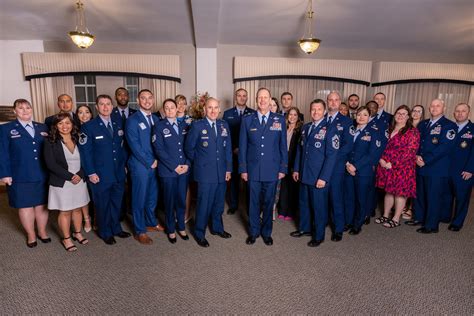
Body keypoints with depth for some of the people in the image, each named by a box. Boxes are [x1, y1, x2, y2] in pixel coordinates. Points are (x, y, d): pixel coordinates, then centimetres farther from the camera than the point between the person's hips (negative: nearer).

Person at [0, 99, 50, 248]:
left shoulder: (43, 127, 9)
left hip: (42, 175, 2)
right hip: (21, 177, -2)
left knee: (42, 205, 12)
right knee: (25, 206, 8)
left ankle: (42, 232, 26)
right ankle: (31, 235, 23)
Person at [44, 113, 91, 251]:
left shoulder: (78, 140, 5)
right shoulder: (51, 142, -7)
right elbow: (51, 164, -15)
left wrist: (80, 174, -13)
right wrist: (70, 176, -18)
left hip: (79, 181, 4)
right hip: (62, 183, -4)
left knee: (78, 209, 14)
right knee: (65, 212, 6)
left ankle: (77, 233, 32)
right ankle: (66, 238, 22)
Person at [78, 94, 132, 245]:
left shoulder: (118, 124, 6)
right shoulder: (88, 126, -8)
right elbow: (85, 151, -9)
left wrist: (124, 165, 8)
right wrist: (91, 173, -12)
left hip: (119, 173, 4)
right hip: (101, 175, -4)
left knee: (116, 203, 16)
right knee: (102, 204, 11)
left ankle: (116, 228, 35)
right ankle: (105, 233, 29)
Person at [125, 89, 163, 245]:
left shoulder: (156, 119, 10)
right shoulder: (132, 120, -9)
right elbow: (134, 146, -15)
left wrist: (157, 160, -2)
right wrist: (150, 162, -13)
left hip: (155, 164, 6)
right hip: (140, 166, -6)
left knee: (153, 196, 16)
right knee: (140, 198, 4)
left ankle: (151, 223, 35)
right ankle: (140, 231, 17)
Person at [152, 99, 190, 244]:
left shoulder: (184, 125, 9)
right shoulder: (159, 126, -2)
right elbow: (159, 149, -10)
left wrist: (187, 164, -7)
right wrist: (174, 166, -14)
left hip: (184, 170, 3)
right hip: (168, 171, -3)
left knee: (182, 200, 11)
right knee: (169, 201, 9)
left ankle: (181, 227, 29)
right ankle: (171, 230, 25)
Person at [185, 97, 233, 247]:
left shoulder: (224, 125, 6)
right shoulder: (197, 126, -7)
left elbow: (228, 148, 8)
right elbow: (189, 148, 1)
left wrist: (228, 168, 5)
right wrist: (198, 162, 9)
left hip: (222, 172, 5)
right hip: (205, 173, -4)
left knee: (219, 202, 16)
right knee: (204, 204, 3)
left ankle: (217, 228, 36)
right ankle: (199, 234, 20)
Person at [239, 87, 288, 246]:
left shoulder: (280, 120, 2)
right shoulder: (247, 120, 1)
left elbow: (283, 146, 4)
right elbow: (243, 146, 3)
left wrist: (283, 168, 1)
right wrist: (243, 169, 0)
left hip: (272, 170, 0)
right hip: (253, 169, 0)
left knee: (268, 202, 11)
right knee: (253, 202, 11)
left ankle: (266, 232, 30)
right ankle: (253, 232, 30)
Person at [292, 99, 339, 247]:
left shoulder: (330, 128, -10)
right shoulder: (305, 127, 9)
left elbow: (331, 155, -14)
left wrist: (324, 178, -18)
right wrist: (296, 169, 11)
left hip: (319, 177, -5)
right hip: (304, 174, 6)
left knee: (319, 206, 6)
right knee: (304, 203, 17)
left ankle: (318, 236, 23)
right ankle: (304, 227, 36)